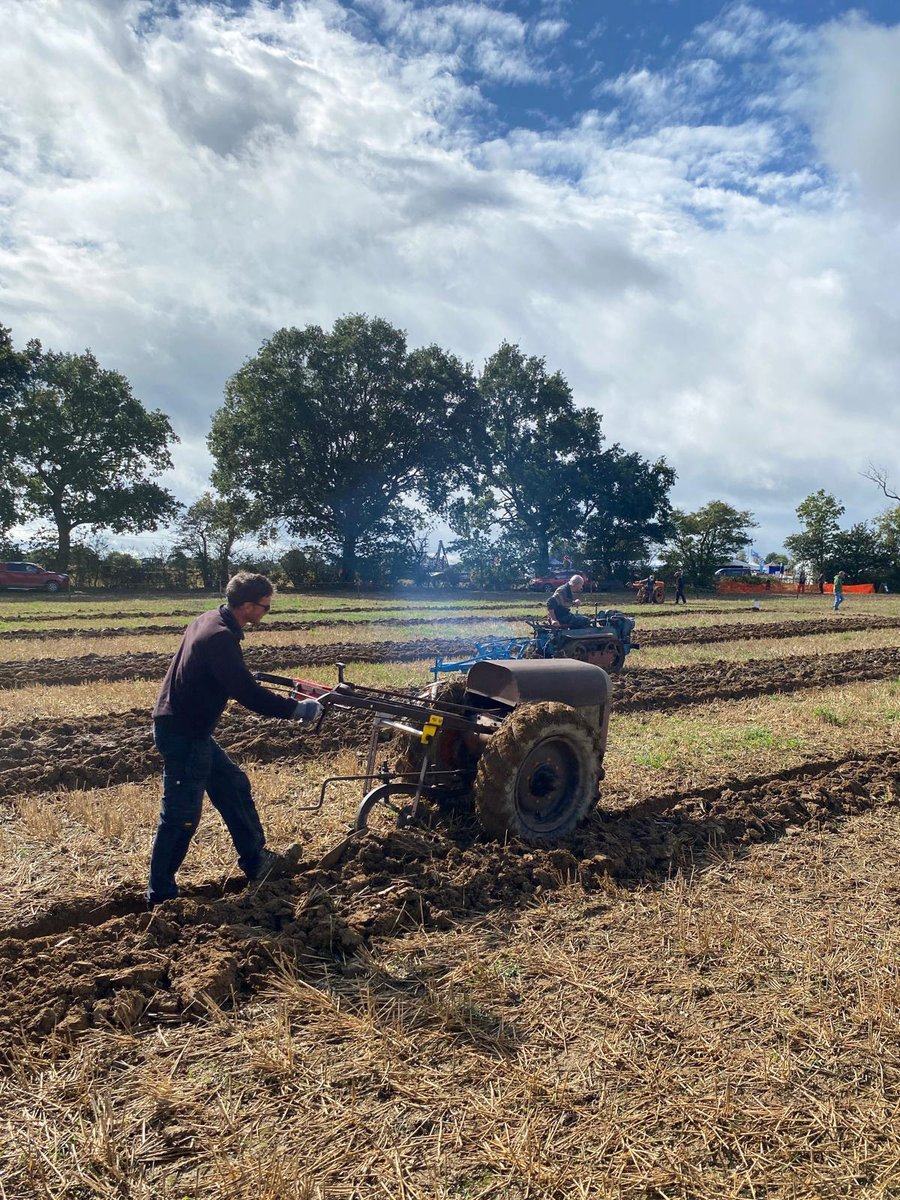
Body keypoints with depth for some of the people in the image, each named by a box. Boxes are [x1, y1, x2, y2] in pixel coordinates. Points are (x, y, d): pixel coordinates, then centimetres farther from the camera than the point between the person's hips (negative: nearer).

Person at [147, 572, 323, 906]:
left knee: (234, 787, 17)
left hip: (190, 731, 10)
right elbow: (249, 695, -27)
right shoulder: (220, 638, -25)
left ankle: (256, 862, 29)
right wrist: (298, 709, -18)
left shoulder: (211, 620, 5)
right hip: (182, 736, -10)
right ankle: (161, 895, 16)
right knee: (182, 816, 1)